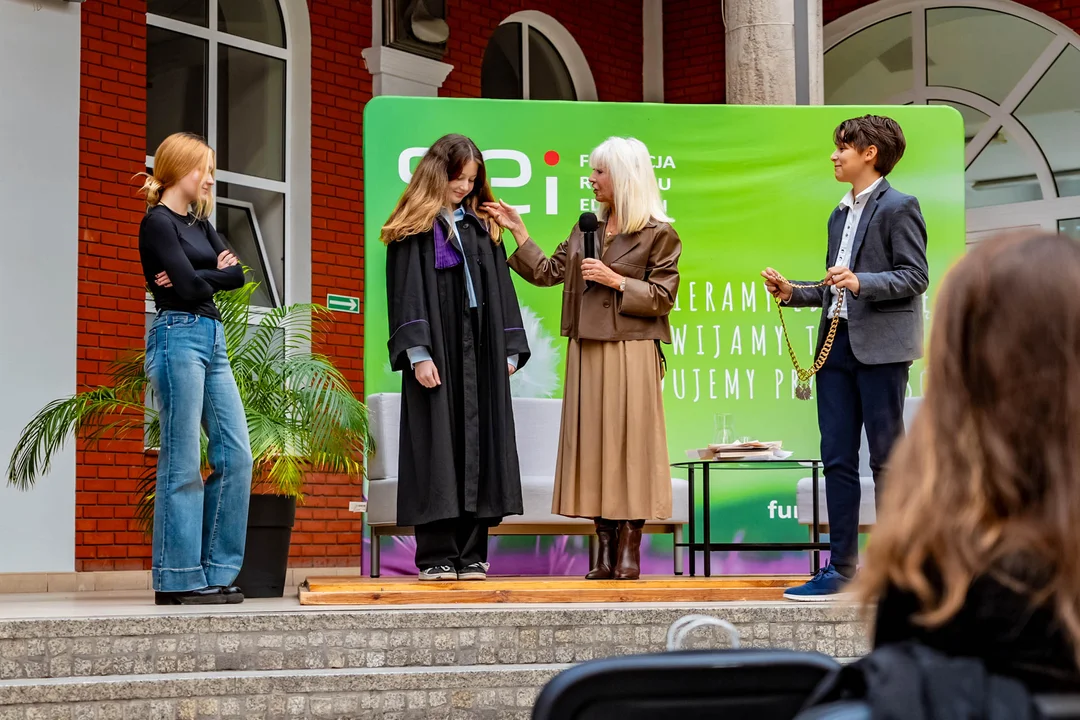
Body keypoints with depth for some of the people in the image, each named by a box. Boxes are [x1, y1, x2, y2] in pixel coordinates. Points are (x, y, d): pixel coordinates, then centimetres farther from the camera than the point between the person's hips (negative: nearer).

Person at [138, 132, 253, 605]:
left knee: (235, 454, 2)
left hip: (212, 340, 8)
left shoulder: (198, 224, 20)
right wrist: (215, 272, 5)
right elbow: (188, 287, -14)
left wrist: (197, 277, -7)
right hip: (179, 336, -8)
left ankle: (217, 571, 7)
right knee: (182, 462, -7)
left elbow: (237, 274, 7)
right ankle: (179, 579, -2)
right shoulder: (158, 222, -5)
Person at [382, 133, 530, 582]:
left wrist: (510, 349, 7)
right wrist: (417, 352, -15)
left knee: (479, 441, 1)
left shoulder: (482, 226, 16)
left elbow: (500, 288, 15)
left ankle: (471, 554, 5)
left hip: (481, 354, 5)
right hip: (437, 351, -5)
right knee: (437, 445, -5)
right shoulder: (413, 229, 2)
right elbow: (406, 292, -6)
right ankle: (436, 557, -2)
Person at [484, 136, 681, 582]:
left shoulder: (658, 234, -2)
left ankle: (629, 549, 3)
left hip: (631, 355, -5)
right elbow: (546, 273, 13)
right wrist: (518, 232, 9)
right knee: (593, 444, 4)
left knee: (629, 444, -4)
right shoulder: (587, 228, 15)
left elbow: (662, 297, -5)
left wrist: (617, 281, -12)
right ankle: (605, 550, 10)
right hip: (587, 353, 5)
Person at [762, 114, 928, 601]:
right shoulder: (840, 215, 20)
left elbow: (915, 277, -12)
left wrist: (861, 282, -24)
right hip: (837, 346, 8)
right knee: (837, 459, 7)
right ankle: (841, 569, 11)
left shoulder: (898, 208, -5)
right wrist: (792, 293, 9)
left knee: (887, 459, -2)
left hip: (881, 347, -8)